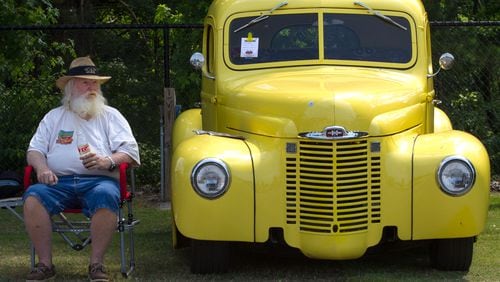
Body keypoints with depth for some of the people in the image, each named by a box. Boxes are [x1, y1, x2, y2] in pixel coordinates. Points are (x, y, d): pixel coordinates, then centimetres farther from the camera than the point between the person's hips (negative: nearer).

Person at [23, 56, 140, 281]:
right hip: (59, 181, 2)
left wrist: (107, 161, -13)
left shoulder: (110, 115, 18)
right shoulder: (54, 117, 23)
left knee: (106, 196, -38)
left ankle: (96, 263, -27)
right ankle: (45, 263, -22)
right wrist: (42, 168, -5)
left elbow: (131, 151, 9)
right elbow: (34, 150, 19)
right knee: (33, 197, -30)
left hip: (98, 180, -2)